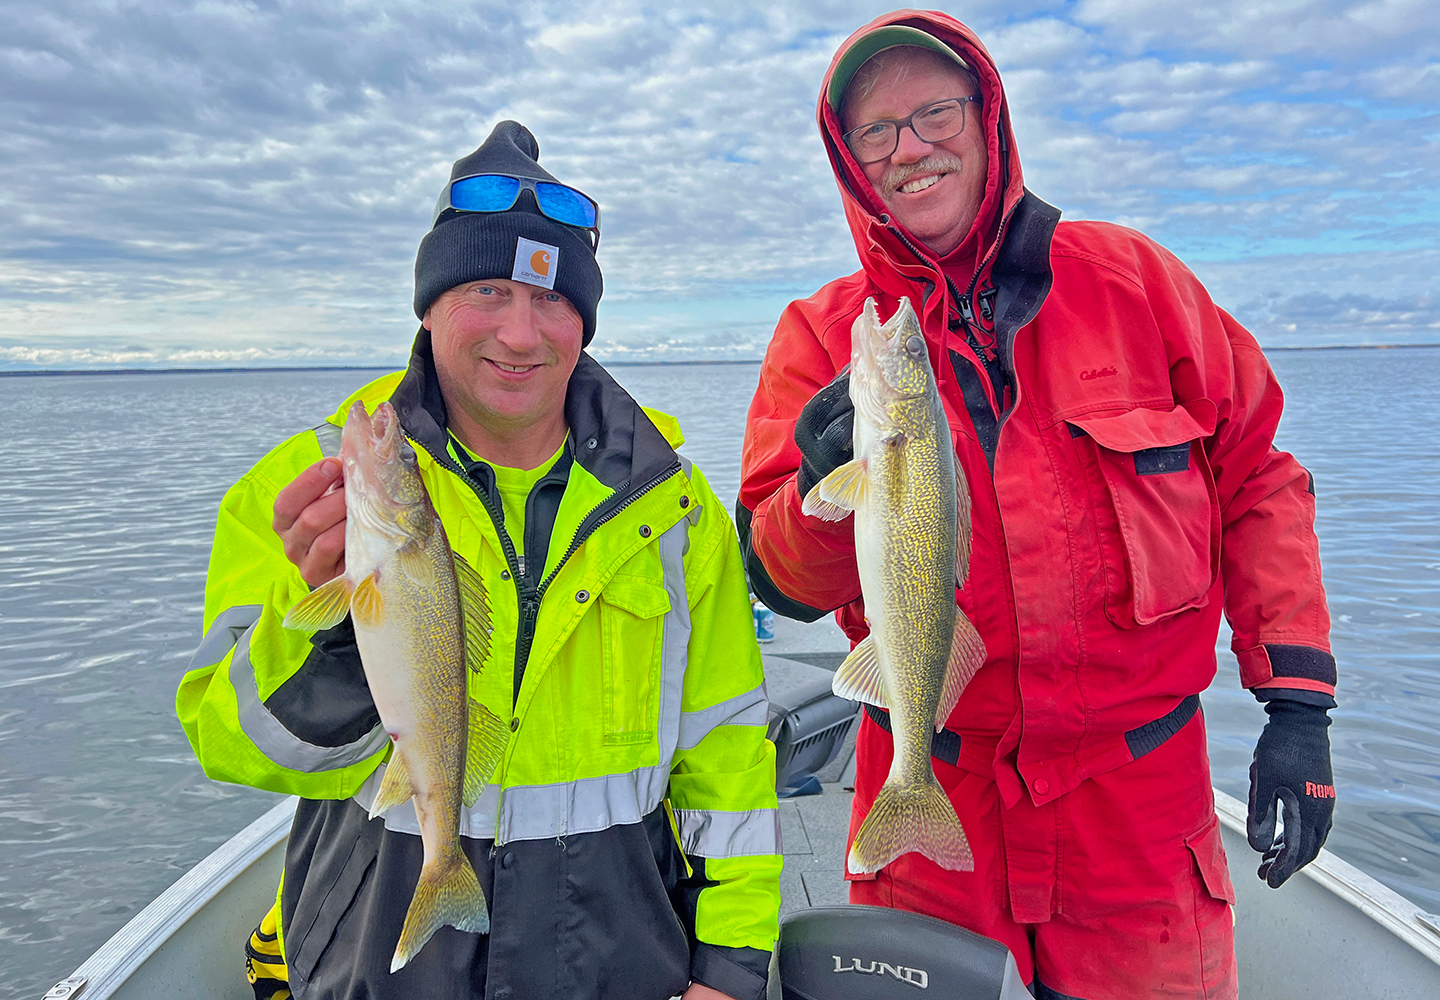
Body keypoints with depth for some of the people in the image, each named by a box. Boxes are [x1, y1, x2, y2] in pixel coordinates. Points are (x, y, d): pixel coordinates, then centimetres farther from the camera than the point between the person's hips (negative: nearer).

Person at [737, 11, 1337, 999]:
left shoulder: (1131, 278, -1)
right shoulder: (823, 336, -2)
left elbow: (1255, 484, 4)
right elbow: (784, 583, -8)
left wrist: (1299, 701, 0)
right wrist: (825, 491, -29)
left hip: (1136, 799, 1)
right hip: (930, 801, 0)